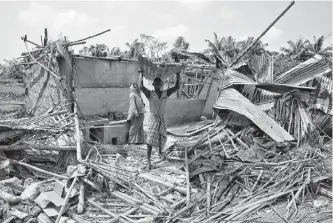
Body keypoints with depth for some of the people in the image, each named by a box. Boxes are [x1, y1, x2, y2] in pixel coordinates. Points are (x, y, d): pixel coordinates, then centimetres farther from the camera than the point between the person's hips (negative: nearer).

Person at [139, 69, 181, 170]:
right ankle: (149, 162, -2)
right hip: (153, 118, -4)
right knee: (150, 142, -6)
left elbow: (176, 87, -3)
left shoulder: (165, 93, 0)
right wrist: (141, 74, -22)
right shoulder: (150, 94, -10)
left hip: (162, 119, 4)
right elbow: (141, 87, -27)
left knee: (162, 139, 17)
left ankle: (160, 152, 47)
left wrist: (177, 75, -6)